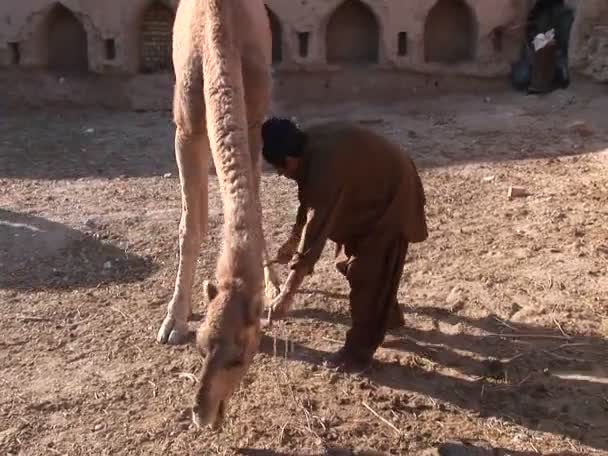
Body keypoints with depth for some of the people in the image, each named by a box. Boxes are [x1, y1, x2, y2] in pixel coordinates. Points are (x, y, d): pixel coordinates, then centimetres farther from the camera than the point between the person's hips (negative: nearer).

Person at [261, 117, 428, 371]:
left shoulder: (325, 167, -36)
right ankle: (388, 316, 38)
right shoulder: (311, 145, -7)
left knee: (366, 274, -7)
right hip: (371, 190, 10)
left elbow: (315, 233, -36)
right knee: (349, 262, 18)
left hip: (391, 198, -10)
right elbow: (309, 203, 9)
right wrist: (292, 241, 14)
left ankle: (359, 352, 6)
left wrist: (287, 295, -33)